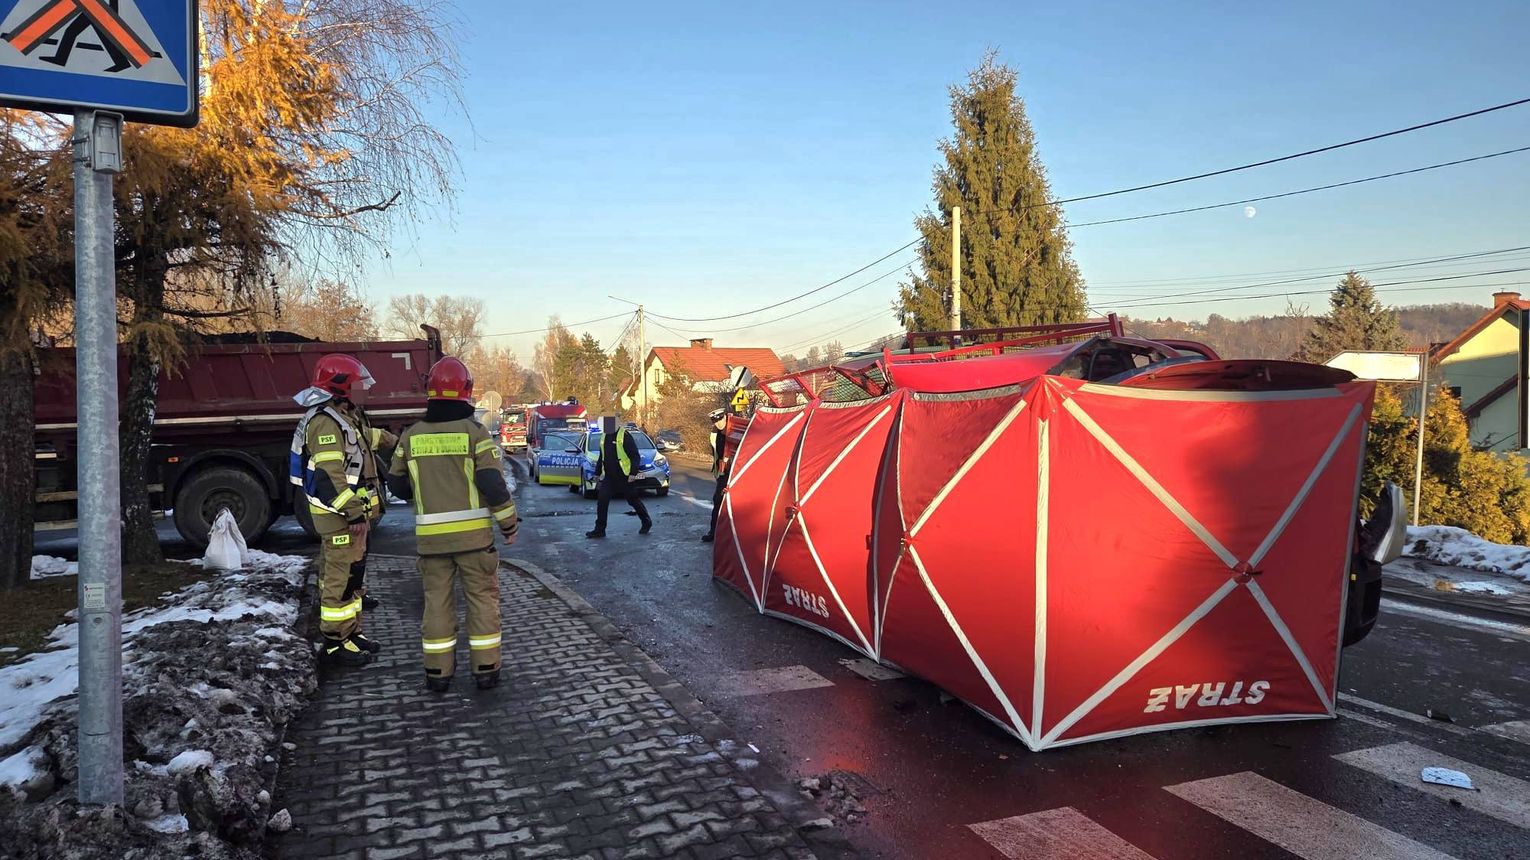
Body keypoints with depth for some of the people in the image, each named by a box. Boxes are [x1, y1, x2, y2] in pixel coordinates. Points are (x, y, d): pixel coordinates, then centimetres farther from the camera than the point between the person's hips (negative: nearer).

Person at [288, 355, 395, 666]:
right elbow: (329, 475, -25)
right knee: (340, 578, -5)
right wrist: (354, 513, -26)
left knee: (353, 573, 17)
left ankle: (351, 633, 27)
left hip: (354, 510, 11)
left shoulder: (346, 416, 13)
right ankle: (336, 643, 3)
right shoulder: (325, 422, -19)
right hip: (339, 515, -11)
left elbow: (367, 438, 35)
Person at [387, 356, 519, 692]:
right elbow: (493, 484, -13)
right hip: (473, 534, -3)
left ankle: (438, 672, 17)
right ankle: (485, 669, 11)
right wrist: (509, 523, -1)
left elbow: (397, 484, 12)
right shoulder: (475, 432, -9)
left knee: (437, 601, 12)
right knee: (482, 599, 8)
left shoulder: (411, 436, 2)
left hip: (431, 536, 3)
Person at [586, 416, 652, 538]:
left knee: (634, 500, 6)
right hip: (609, 477, 6)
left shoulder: (624, 436, -12)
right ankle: (599, 530, 1)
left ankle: (647, 522, 26)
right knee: (602, 501, -4)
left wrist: (633, 473, -20)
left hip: (624, 477, -6)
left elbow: (635, 456, -13)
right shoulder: (604, 437, 10)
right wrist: (597, 472, 21)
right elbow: (601, 457, 22)